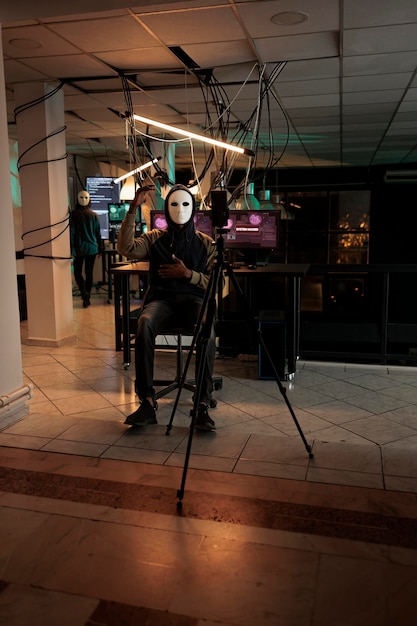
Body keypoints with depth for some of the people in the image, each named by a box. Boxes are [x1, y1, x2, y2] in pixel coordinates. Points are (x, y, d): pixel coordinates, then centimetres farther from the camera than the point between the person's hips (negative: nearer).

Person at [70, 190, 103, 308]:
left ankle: (84, 293, -12)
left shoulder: (74, 214, -8)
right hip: (92, 248, 3)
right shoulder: (94, 215, 1)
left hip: (79, 248, -2)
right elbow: (98, 233, 6)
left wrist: (71, 251, -8)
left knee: (77, 272, 9)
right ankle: (87, 298, 14)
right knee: (89, 272, 10)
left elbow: (71, 233, -9)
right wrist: (100, 248, 14)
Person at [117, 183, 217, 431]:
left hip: (195, 299, 0)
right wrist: (133, 209, -14)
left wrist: (188, 274, -9)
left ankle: (203, 404, -28)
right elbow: (126, 248, -8)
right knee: (145, 324, -36)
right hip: (162, 299, 1)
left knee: (207, 331, -36)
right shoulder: (155, 238, 12)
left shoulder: (206, 243, 11)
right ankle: (147, 401, -29)